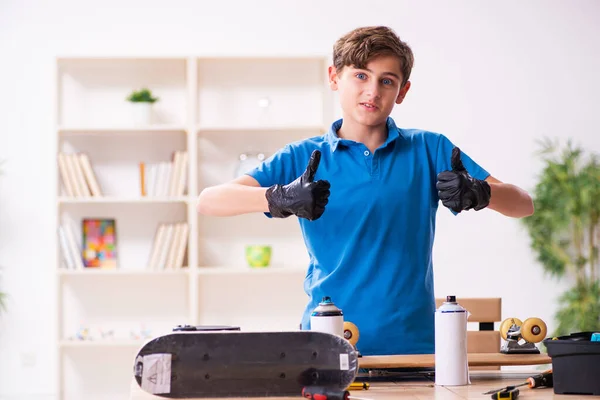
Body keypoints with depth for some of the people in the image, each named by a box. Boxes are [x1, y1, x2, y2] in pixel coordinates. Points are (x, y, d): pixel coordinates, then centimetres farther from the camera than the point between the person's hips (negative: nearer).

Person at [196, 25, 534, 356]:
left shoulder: (429, 150, 7)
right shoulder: (303, 158, 5)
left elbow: (523, 205, 4)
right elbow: (209, 201, -5)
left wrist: (478, 193, -18)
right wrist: (279, 199, -24)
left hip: (412, 344, 1)